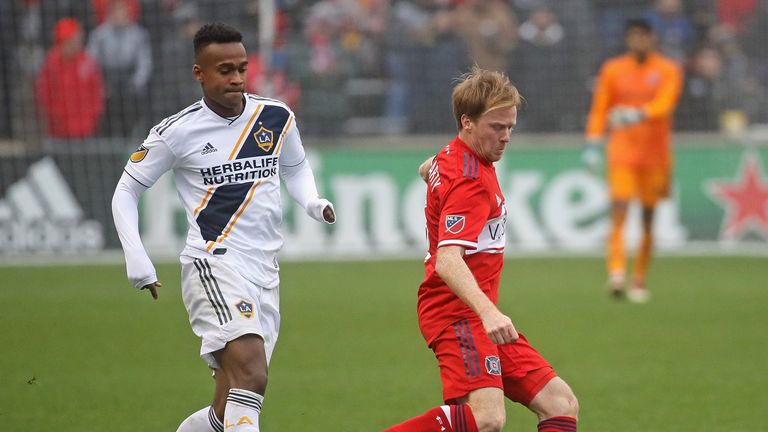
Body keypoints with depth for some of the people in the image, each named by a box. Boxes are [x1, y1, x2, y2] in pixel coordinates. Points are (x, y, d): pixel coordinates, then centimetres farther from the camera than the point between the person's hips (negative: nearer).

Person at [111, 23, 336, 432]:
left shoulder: (277, 118, 7)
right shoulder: (177, 132, -4)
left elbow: (296, 167, 27)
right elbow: (126, 191, 6)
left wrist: (313, 202, 5)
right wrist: (136, 260, -5)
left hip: (265, 270, 5)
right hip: (214, 263, -5)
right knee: (251, 375, -27)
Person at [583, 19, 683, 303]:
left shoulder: (668, 71, 1)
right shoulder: (613, 70, 6)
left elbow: (664, 104, -15)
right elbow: (599, 109, 8)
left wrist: (638, 114, -33)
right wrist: (593, 144, 0)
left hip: (655, 155, 1)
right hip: (622, 151, -1)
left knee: (648, 220, 6)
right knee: (619, 210, -18)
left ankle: (639, 282, 18)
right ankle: (616, 272, -31)